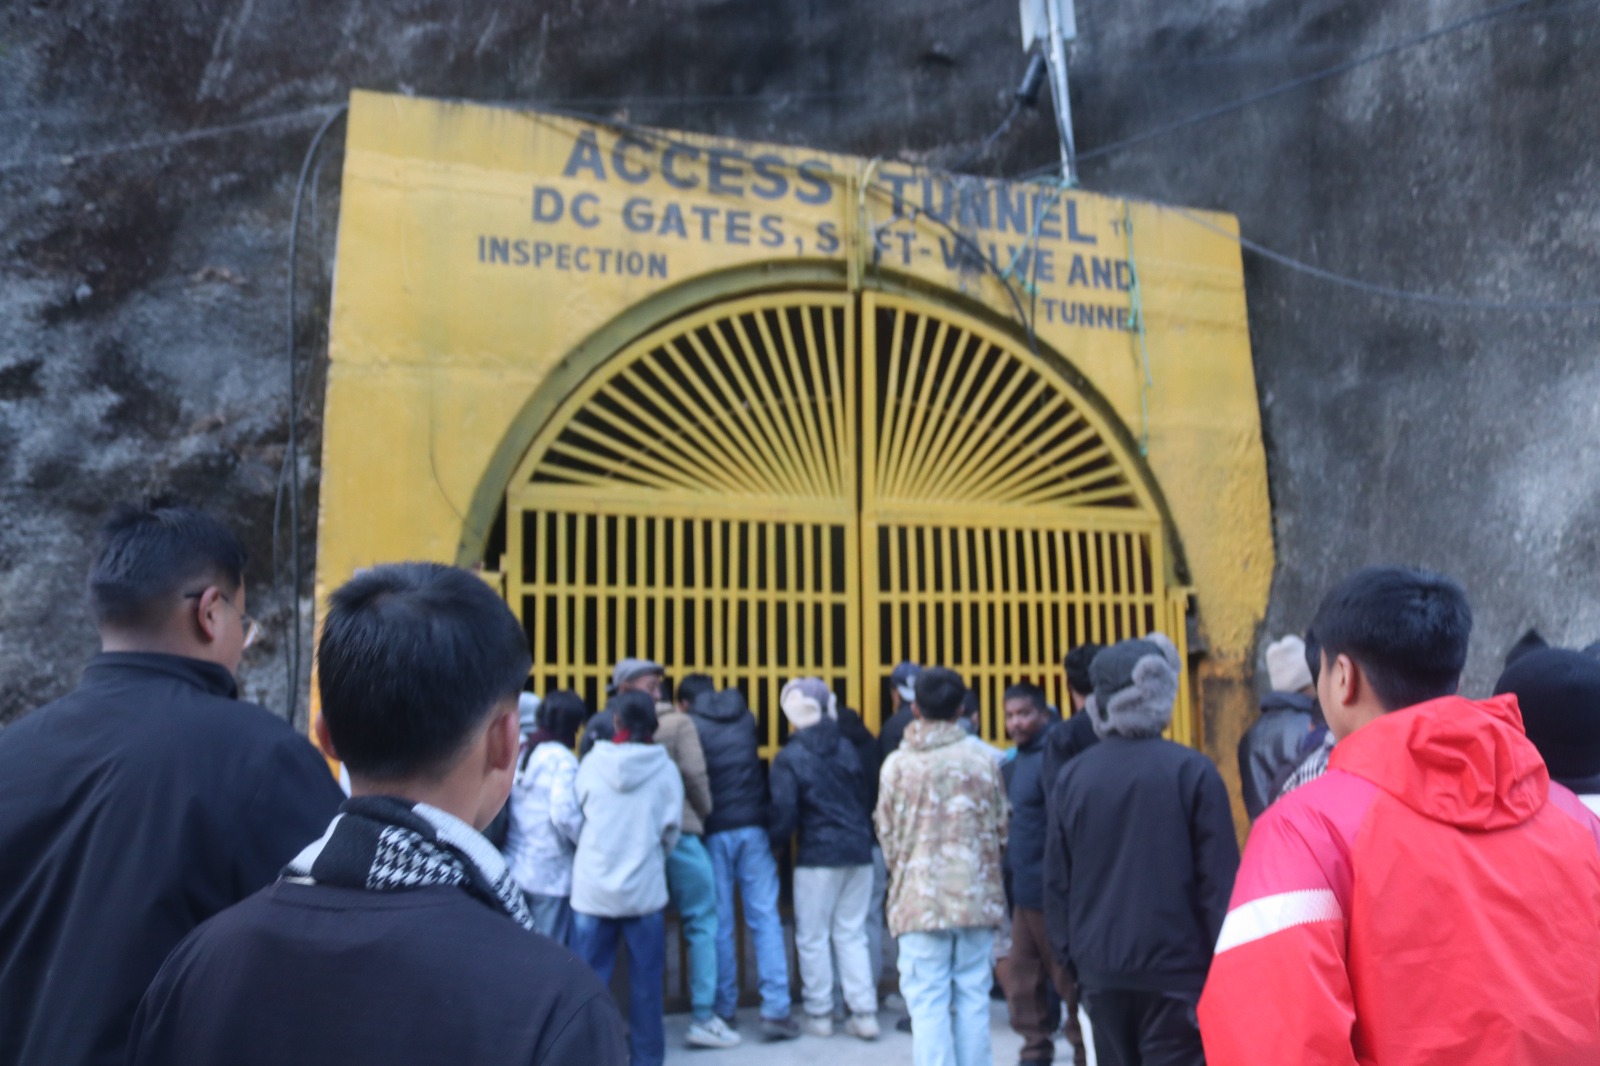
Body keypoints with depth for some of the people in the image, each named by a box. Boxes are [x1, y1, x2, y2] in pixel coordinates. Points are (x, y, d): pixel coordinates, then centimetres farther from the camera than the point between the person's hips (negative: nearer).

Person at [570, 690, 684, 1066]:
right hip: (645, 889, 0)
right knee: (646, 981, 11)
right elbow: (671, 830, 0)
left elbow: (576, 820, 3)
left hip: (592, 887, 0)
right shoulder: (665, 769, -6)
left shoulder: (592, 763, -4)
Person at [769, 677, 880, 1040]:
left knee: (813, 938, 8)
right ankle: (864, 1013, 11)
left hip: (817, 857, -5)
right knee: (852, 934, 12)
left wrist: (772, 844, 6)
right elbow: (867, 796, 10)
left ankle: (819, 1014, 14)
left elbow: (784, 814, -11)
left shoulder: (789, 758, -9)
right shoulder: (846, 747, 5)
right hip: (858, 852, 5)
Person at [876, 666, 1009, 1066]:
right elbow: (1000, 829, 7)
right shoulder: (983, 761, 0)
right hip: (978, 897, 2)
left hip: (921, 899, -2)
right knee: (973, 997, 11)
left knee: (928, 1003, 2)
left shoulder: (898, 763, -5)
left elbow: (886, 833, 2)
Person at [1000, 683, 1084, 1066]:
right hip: (1023, 890, 9)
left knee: (1067, 977, 3)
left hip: (1048, 891, -9)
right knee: (1019, 976, 15)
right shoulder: (1014, 762, 12)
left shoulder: (1051, 758, -15)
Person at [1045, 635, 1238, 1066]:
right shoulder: (1192, 772, -9)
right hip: (1176, 970, -3)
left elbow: (1056, 882, 5)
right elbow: (1220, 880, -8)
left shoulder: (1072, 777, 1)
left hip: (1100, 971, 4)